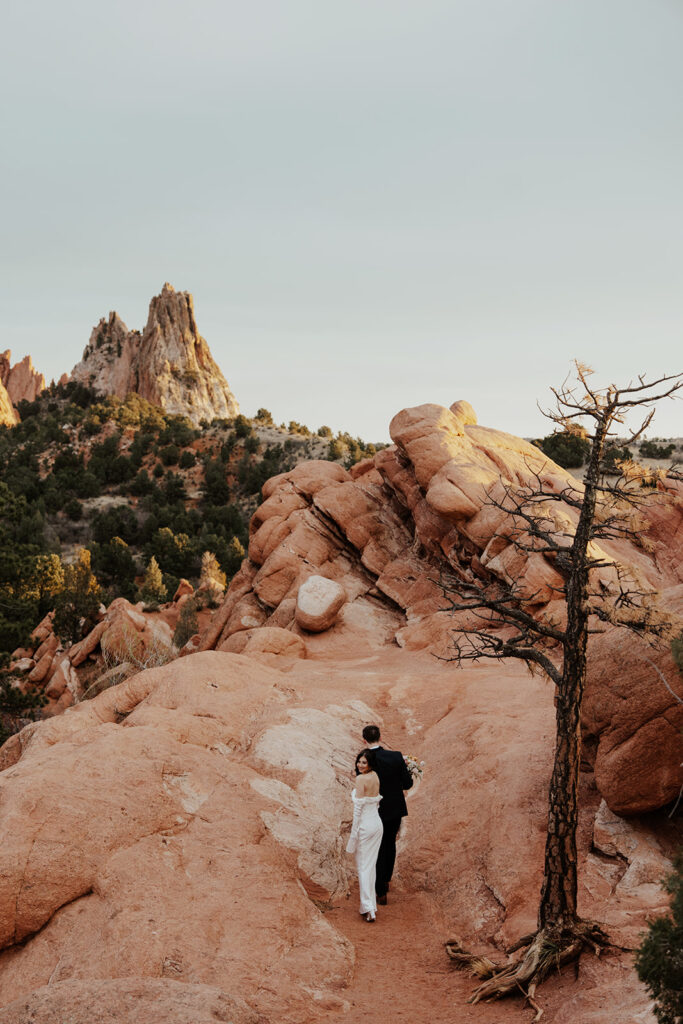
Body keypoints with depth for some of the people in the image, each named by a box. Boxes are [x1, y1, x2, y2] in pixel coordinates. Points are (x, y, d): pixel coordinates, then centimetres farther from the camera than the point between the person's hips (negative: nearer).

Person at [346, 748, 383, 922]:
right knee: (371, 865, 15)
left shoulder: (361, 779, -17)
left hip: (365, 825, -7)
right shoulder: (375, 777, 6)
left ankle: (368, 908, -5)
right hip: (377, 823, 7)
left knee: (363, 866, 0)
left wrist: (354, 833, -12)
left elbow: (358, 807, -18)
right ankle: (371, 903, 22)